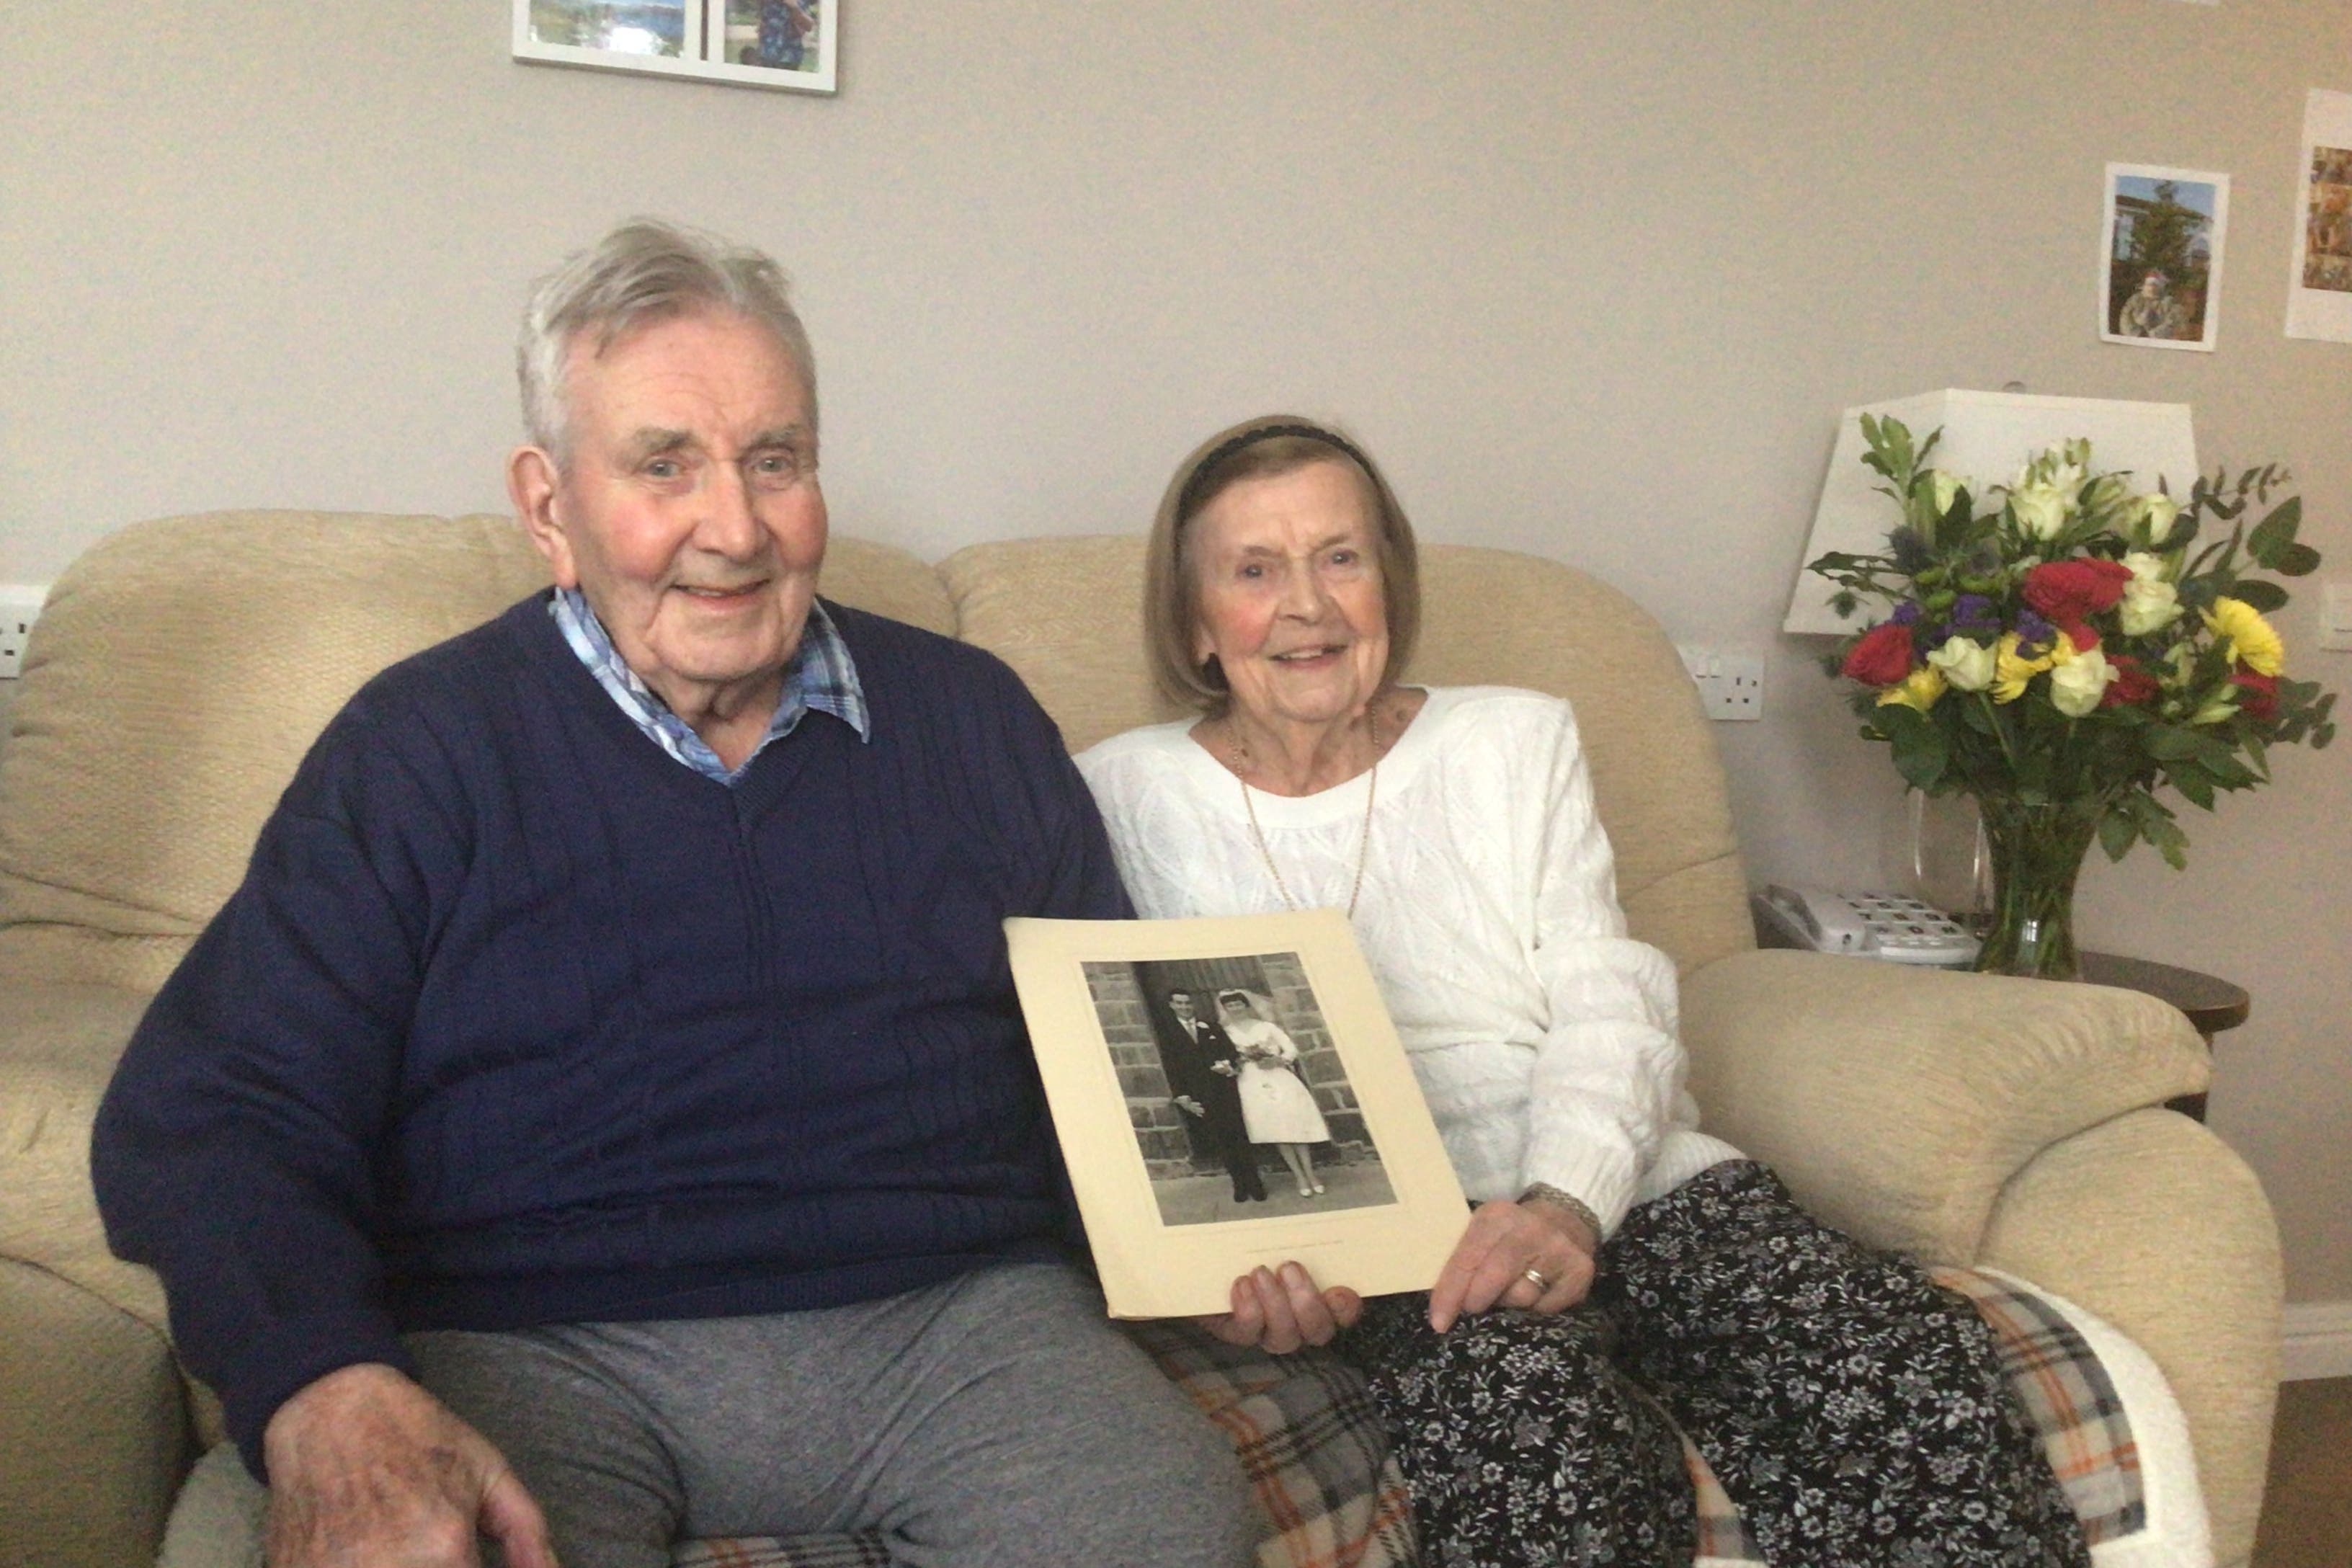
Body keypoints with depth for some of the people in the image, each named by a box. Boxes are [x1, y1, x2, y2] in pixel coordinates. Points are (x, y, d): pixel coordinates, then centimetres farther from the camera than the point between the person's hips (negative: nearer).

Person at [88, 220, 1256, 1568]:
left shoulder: (971, 717, 15)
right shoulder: (419, 748, 5)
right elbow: (211, 1117, -2)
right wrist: (327, 1394, -22)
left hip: (954, 1311, 3)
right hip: (537, 1346, -2)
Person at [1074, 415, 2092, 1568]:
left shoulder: (1518, 742, 16)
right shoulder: (1123, 798, 9)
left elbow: (1609, 1010, 5)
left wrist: (1567, 1199, -16)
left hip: (1613, 1182, 4)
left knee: (1914, 1373, -23)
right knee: (1523, 1393, -39)